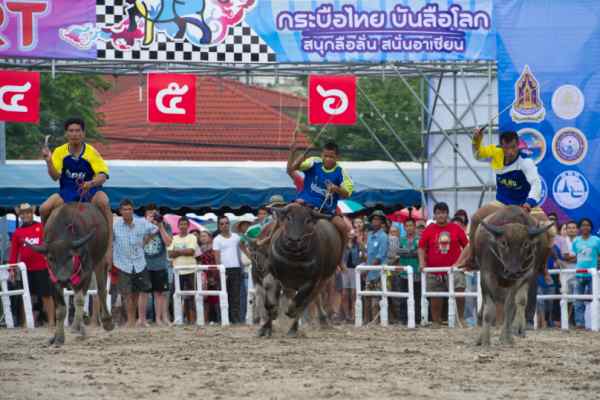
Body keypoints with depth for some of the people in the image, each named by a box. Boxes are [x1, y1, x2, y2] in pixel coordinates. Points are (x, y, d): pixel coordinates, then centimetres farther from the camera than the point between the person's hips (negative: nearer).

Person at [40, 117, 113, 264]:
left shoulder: (92, 152, -8)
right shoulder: (60, 152, 0)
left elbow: (103, 175, -15)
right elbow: (55, 176, -6)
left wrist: (91, 183, -36)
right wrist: (49, 161, -25)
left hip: (90, 191, -3)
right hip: (67, 192, 3)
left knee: (104, 202, -36)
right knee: (44, 208, -22)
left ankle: (110, 244, -35)